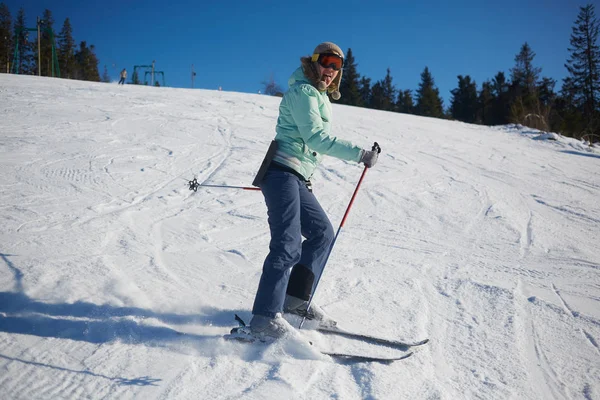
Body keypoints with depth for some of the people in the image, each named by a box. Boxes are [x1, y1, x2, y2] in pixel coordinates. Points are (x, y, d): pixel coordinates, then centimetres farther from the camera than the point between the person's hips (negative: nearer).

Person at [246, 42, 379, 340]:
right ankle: (265, 319, -20)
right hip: (283, 172, -10)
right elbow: (315, 137, -18)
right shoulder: (303, 92, -7)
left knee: (322, 232, 13)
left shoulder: (320, 97, 23)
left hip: (297, 178, 10)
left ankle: (295, 300, 14)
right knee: (288, 244, -18)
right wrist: (359, 154, -20)